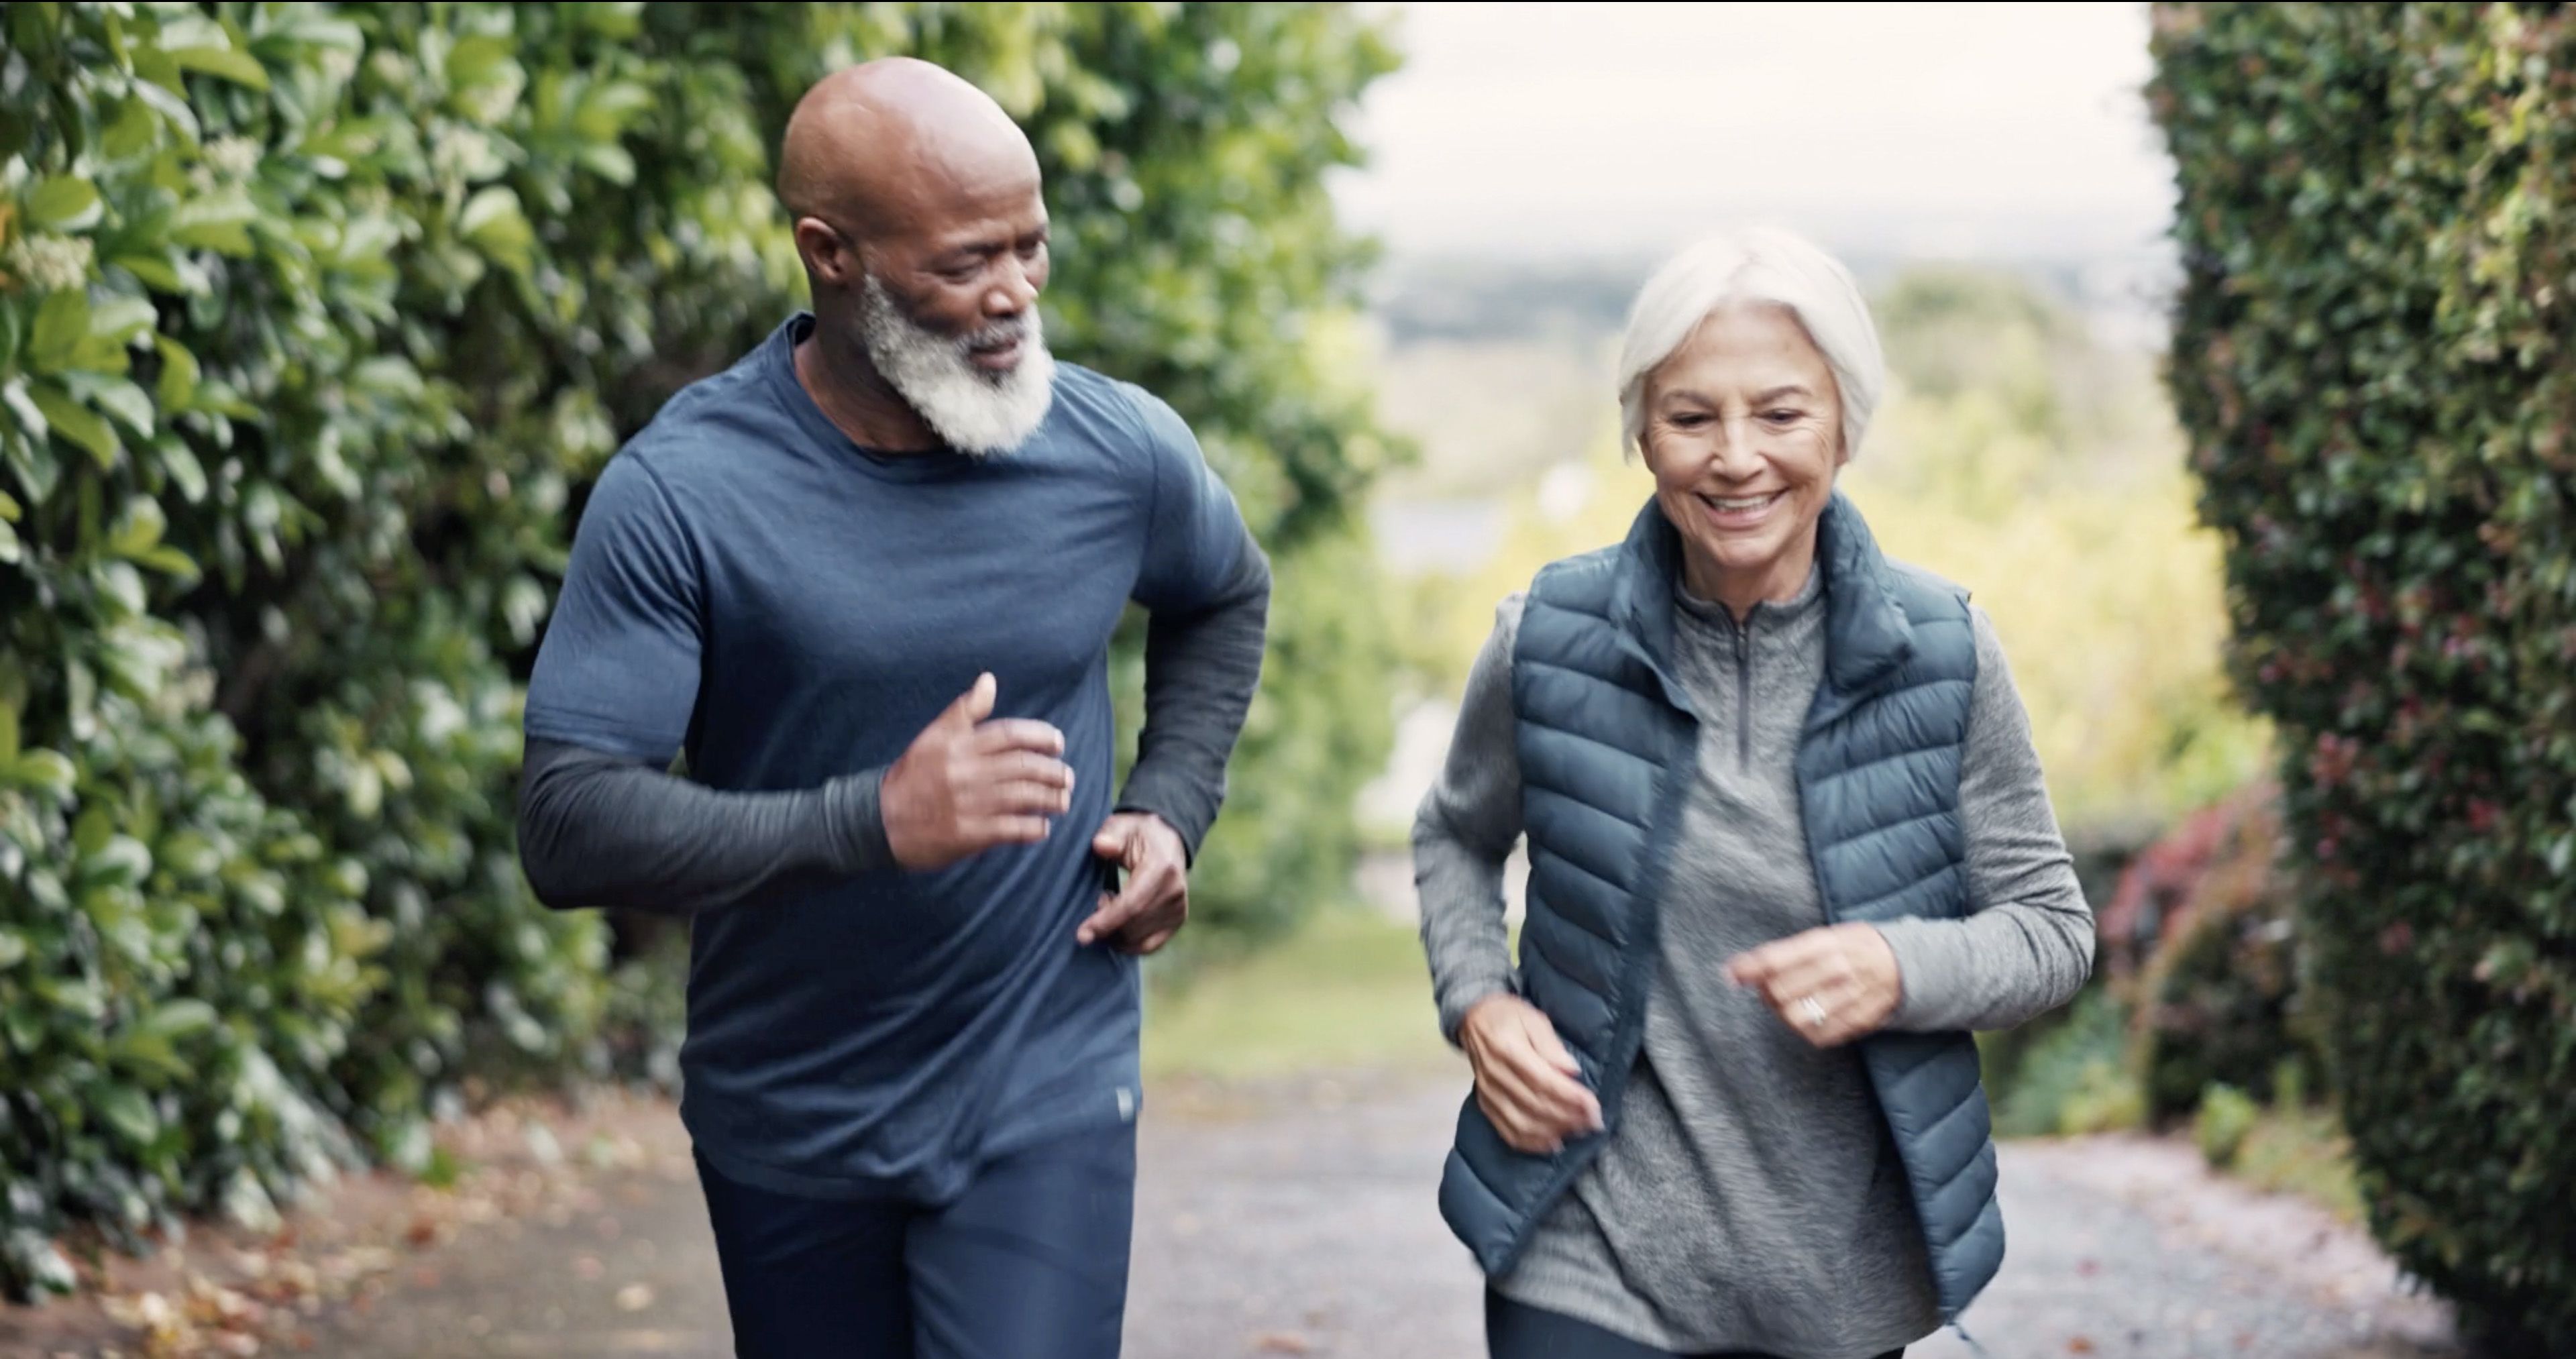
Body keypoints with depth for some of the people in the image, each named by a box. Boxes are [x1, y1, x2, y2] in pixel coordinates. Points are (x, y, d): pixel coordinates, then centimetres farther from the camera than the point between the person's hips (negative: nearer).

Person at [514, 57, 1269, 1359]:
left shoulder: (1120, 452, -7)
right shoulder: (679, 495, -16)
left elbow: (1226, 598, 18)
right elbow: (567, 827, -23)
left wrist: (1171, 809, 2)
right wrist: (874, 819, -33)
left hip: (1044, 1104, 0)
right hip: (786, 1125, 0)